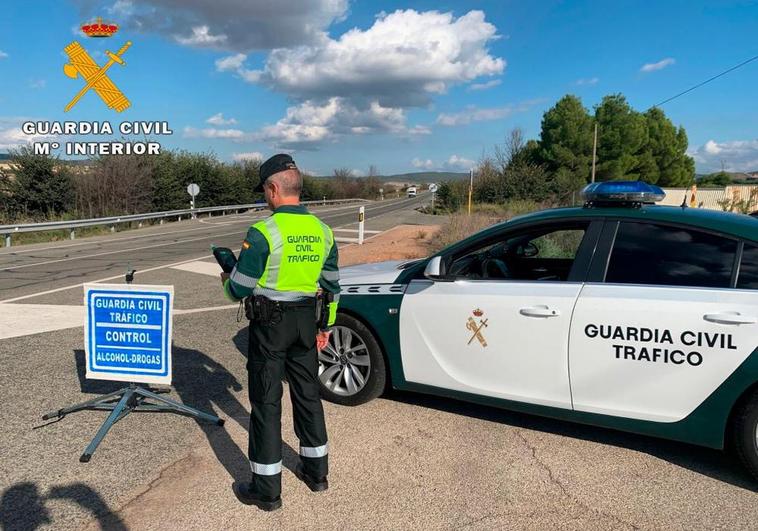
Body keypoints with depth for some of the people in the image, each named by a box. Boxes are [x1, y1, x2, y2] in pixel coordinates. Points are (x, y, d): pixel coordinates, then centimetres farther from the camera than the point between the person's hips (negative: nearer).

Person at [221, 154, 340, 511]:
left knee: (266, 403, 5)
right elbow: (332, 286, 8)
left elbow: (239, 290, -13)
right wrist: (326, 327, 18)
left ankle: (267, 491, 16)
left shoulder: (263, 232, -17)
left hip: (270, 323, -6)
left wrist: (227, 281, 10)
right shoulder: (322, 231, 2)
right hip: (306, 321, 6)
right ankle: (316, 472, 32)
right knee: (307, 394, 18)